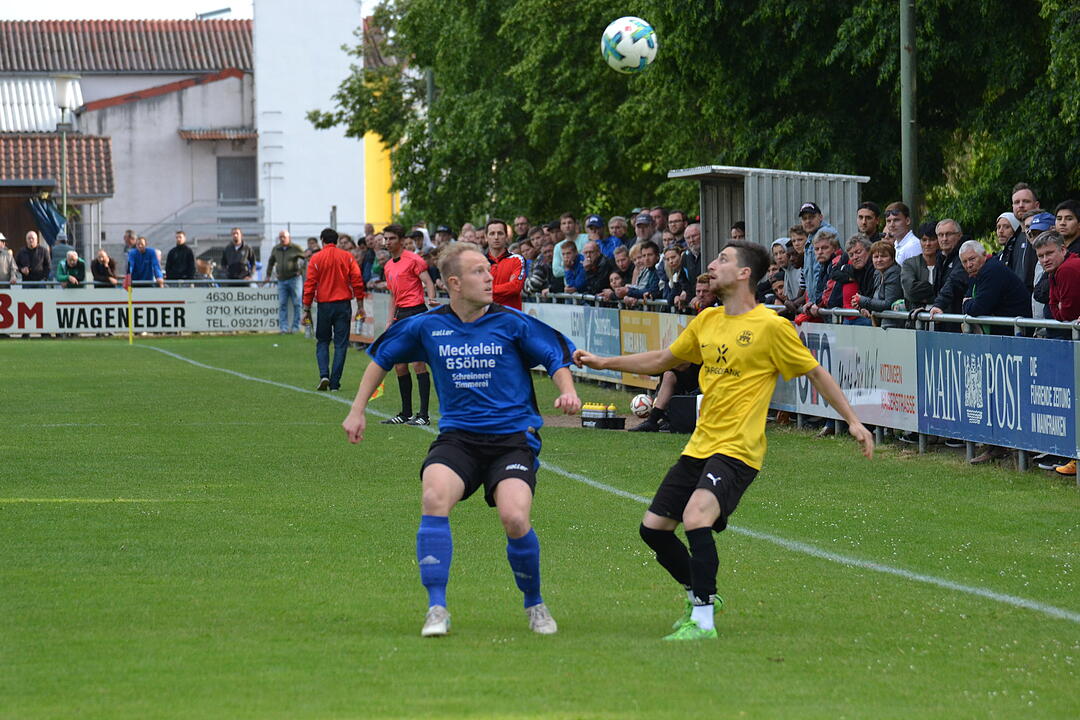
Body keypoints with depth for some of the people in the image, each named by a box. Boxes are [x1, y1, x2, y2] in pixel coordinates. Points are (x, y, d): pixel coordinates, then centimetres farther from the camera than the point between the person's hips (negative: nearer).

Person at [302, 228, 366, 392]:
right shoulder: (347, 257, 3)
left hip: (324, 304, -1)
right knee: (341, 344, 5)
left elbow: (310, 285, -3)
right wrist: (360, 307, 5)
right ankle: (334, 383, 1)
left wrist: (307, 309, 1)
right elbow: (357, 281, 0)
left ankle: (324, 375, -7)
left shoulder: (316, 258, -1)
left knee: (322, 342, 13)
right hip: (344, 304, 1)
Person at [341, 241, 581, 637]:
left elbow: (557, 358, 4)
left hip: (512, 437, -1)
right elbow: (382, 358, 19)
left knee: (515, 519, -22)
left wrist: (567, 392, -16)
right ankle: (437, 610, -20)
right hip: (457, 437, 2)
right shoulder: (427, 327, 3)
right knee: (434, 498, -28)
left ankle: (535, 605, 7)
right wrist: (357, 411, 17)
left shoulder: (511, 323, -2)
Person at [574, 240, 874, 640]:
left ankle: (702, 621, -21)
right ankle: (701, 595, 29)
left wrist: (853, 420, -5)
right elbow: (662, 359, 24)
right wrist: (603, 362, 20)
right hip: (699, 446, 8)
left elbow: (816, 373, -2)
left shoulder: (770, 326, -9)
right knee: (653, 527, 7)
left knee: (696, 517, -29)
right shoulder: (707, 321, 11)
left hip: (737, 450, -8)